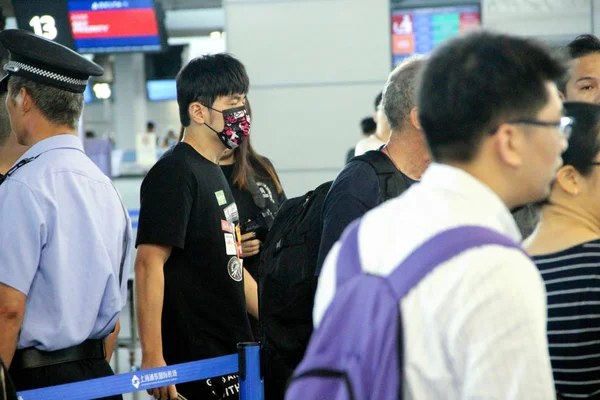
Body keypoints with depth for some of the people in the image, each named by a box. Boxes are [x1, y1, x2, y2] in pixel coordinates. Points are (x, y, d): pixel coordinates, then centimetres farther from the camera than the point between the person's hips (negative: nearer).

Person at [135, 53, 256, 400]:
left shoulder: (214, 173, 18)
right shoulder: (175, 173, -11)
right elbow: (149, 264, -19)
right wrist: (153, 358, -24)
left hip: (230, 352, 9)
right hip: (194, 357, -9)